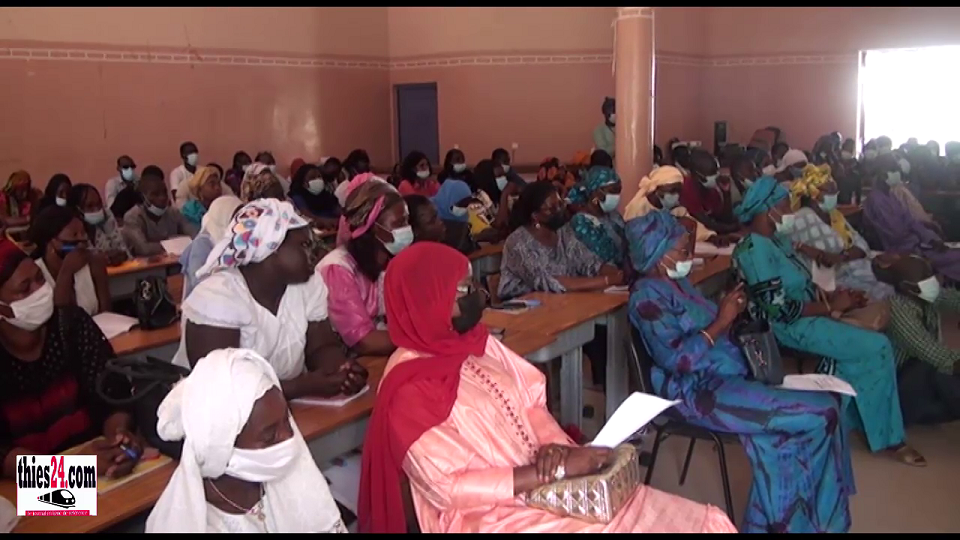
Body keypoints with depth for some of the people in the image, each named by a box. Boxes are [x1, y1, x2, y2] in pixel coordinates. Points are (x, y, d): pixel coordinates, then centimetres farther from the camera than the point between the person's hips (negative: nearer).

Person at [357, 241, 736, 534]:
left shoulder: (480, 343, 7)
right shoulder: (410, 391, -16)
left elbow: (531, 404, 10)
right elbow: (450, 487, -20)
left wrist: (555, 446, -12)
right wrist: (557, 470, -21)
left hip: (544, 484, 7)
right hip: (487, 516, -7)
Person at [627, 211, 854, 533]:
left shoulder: (677, 281, 15)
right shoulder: (647, 295, -13)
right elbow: (676, 358, -23)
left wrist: (731, 314, -1)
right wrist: (721, 321, -17)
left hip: (729, 378, 9)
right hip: (700, 392, -9)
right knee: (821, 413, -12)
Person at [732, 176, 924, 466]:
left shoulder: (777, 238, 11)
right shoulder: (755, 249, -21)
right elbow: (780, 309, -24)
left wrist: (833, 296, -2)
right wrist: (831, 306, -14)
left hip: (805, 317, 9)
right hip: (790, 326, -9)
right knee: (878, 348, -12)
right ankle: (889, 437, 3)